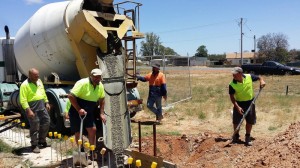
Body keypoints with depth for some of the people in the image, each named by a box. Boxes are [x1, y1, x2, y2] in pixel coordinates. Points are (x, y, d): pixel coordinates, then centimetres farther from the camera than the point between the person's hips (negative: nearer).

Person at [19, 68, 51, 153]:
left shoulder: (39, 81, 11)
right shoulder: (25, 85, -13)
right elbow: (23, 100, -17)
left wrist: (46, 103, 17)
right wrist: (28, 110, -22)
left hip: (42, 107, 8)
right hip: (33, 108, -7)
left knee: (46, 122, 12)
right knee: (35, 127, -1)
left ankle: (42, 141, 29)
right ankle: (34, 145, 13)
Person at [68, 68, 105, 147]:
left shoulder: (100, 86, -1)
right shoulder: (82, 83, -22)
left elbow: (101, 99, 11)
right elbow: (71, 96, -26)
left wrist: (102, 113, 3)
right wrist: (78, 109, -29)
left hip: (89, 112, 6)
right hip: (76, 111, -6)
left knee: (93, 130, 0)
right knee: (78, 132, 1)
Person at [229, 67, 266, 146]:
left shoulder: (249, 77, -13)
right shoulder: (232, 84, -17)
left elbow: (259, 77, 6)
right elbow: (232, 97, -13)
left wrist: (262, 81, -16)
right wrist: (237, 107, -21)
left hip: (250, 102, 2)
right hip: (239, 103, -1)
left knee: (250, 121, 9)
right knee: (236, 121, 4)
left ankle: (247, 138, 26)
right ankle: (236, 136, 26)